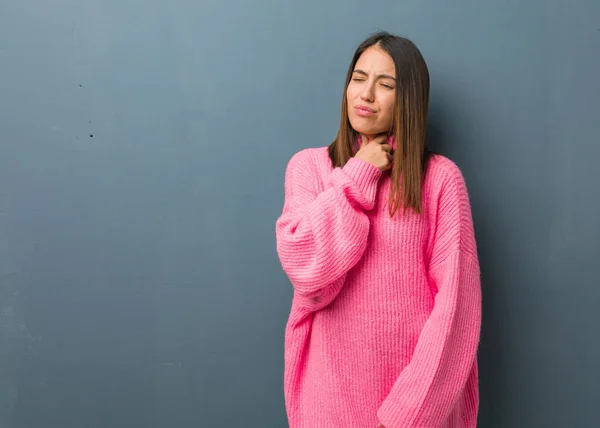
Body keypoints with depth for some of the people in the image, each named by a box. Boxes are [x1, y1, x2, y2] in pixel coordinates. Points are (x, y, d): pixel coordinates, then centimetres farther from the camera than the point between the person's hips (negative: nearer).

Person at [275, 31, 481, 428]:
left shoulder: (441, 177, -7)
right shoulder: (308, 165, -1)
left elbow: (454, 299, -10)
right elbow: (306, 267, -15)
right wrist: (358, 176, -12)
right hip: (333, 380, 2)